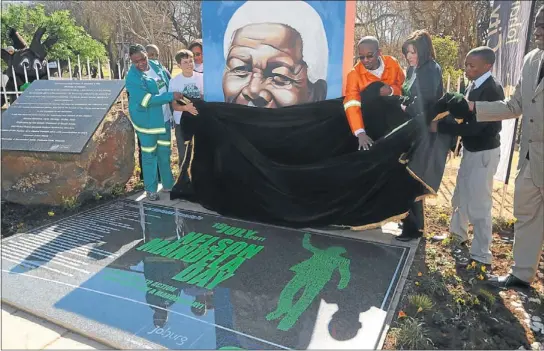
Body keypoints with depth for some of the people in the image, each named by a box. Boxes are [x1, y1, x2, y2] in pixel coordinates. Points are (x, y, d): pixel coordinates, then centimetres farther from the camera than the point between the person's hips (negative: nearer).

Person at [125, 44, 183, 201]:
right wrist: (171, 96, -26)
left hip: (164, 118, 6)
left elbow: (169, 83, 16)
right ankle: (151, 189, 21)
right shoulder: (132, 78, -18)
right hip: (147, 122, -6)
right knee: (149, 155, 6)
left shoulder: (156, 66, 2)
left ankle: (168, 183, 32)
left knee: (165, 152, 16)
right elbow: (147, 100, -25)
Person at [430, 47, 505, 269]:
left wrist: (440, 126, -24)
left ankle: (482, 256, 11)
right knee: (461, 196, 22)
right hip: (470, 149, 9)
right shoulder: (474, 85, 3)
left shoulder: (492, 90, -22)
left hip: (484, 152, -9)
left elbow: (475, 127, -28)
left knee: (479, 204, -2)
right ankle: (458, 235, 43)